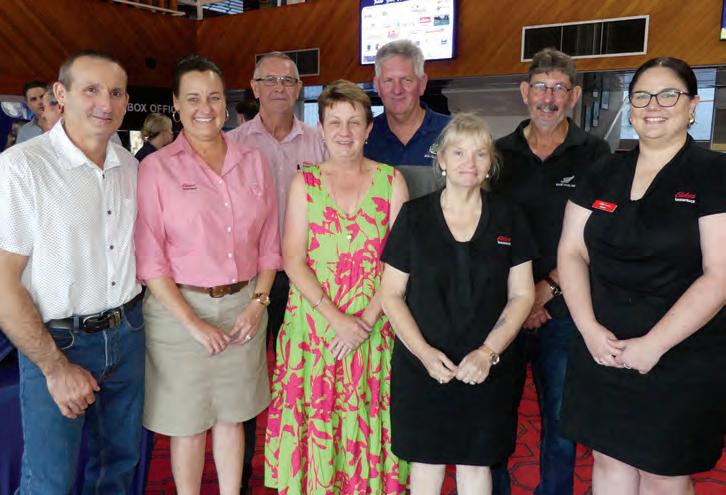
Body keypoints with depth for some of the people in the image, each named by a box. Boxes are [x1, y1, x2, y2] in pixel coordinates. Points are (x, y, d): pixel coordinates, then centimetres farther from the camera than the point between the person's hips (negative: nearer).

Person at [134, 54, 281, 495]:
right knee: (189, 423, 10)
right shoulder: (157, 168, -5)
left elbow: (269, 243, 8)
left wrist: (258, 302, -3)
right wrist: (194, 323, -12)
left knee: (232, 416, 16)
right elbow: (150, 258, -8)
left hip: (244, 306, 3)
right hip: (181, 309, -3)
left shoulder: (253, 162, 5)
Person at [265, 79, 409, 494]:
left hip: (373, 328, 0)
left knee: (367, 426, 9)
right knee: (316, 424, 7)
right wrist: (337, 318, -13)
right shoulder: (304, 184, 2)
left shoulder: (391, 181, 1)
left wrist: (366, 320, -13)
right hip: (315, 325, 0)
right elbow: (294, 261, -3)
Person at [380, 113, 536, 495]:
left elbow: (521, 295, 2)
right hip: (422, 368, 0)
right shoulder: (414, 216, -3)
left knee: (476, 463, 12)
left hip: (488, 371, 1)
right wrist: (424, 352, -14)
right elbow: (391, 295, -2)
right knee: (427, 461, 11)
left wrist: (488, 352, -11)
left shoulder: (508, 218, 1)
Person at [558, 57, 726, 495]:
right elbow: (572, 253, 4)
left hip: (684, 363, -4)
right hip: (603, 353, 4)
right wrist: (590, 329, -8)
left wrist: (653, 345, -17)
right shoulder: (604, 174, 7)